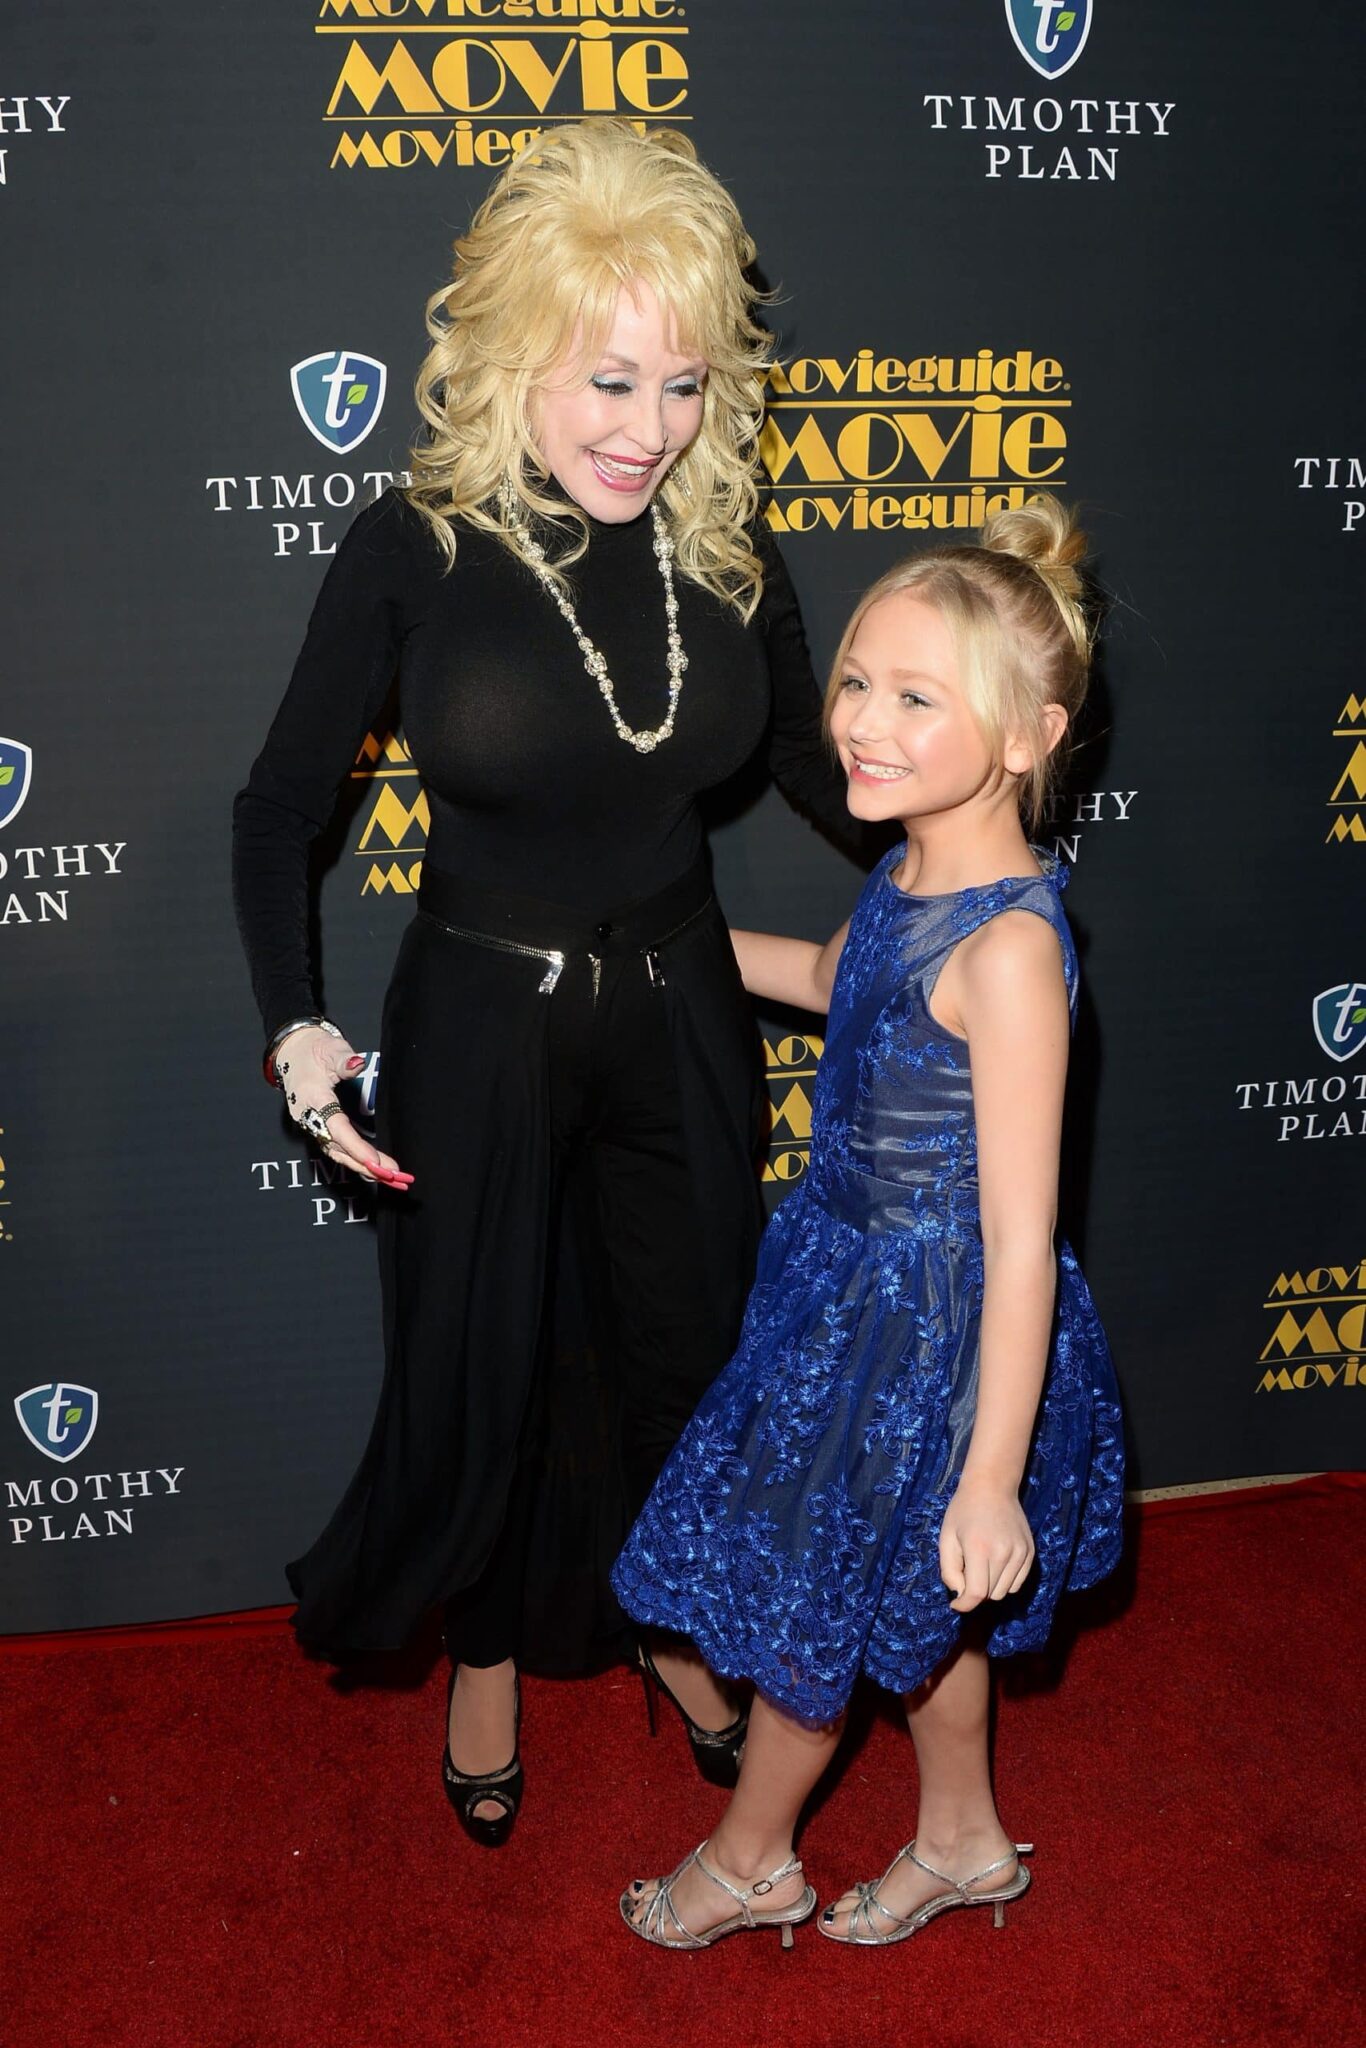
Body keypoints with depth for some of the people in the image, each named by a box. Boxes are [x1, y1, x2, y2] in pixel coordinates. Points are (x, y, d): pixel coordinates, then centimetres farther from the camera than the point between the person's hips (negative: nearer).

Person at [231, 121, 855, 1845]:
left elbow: (805, 758, 10)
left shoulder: (726, 544, -6)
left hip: (679, 1018, 3)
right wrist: (296, 1028, -18)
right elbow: (280, 806, -7)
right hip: (481, 1026, -3)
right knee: (478, 1365, 12)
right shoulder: (414, 553, -15)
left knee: (689, 1338, 19)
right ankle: (488, 1653, 43)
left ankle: (667, 1619, 48)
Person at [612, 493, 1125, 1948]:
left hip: (927, 1324, -8)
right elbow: (834, 980, 20)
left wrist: (992, 1479, -24)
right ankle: (963, 1838, 49)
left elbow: (1021, 1242, -28)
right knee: (915, 1599, 26)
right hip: (859, 1281, 8)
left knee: (805, 1605, 15)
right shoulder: (911, 877, -4)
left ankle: (749, 1862, 42)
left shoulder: (1006, 949, -31)